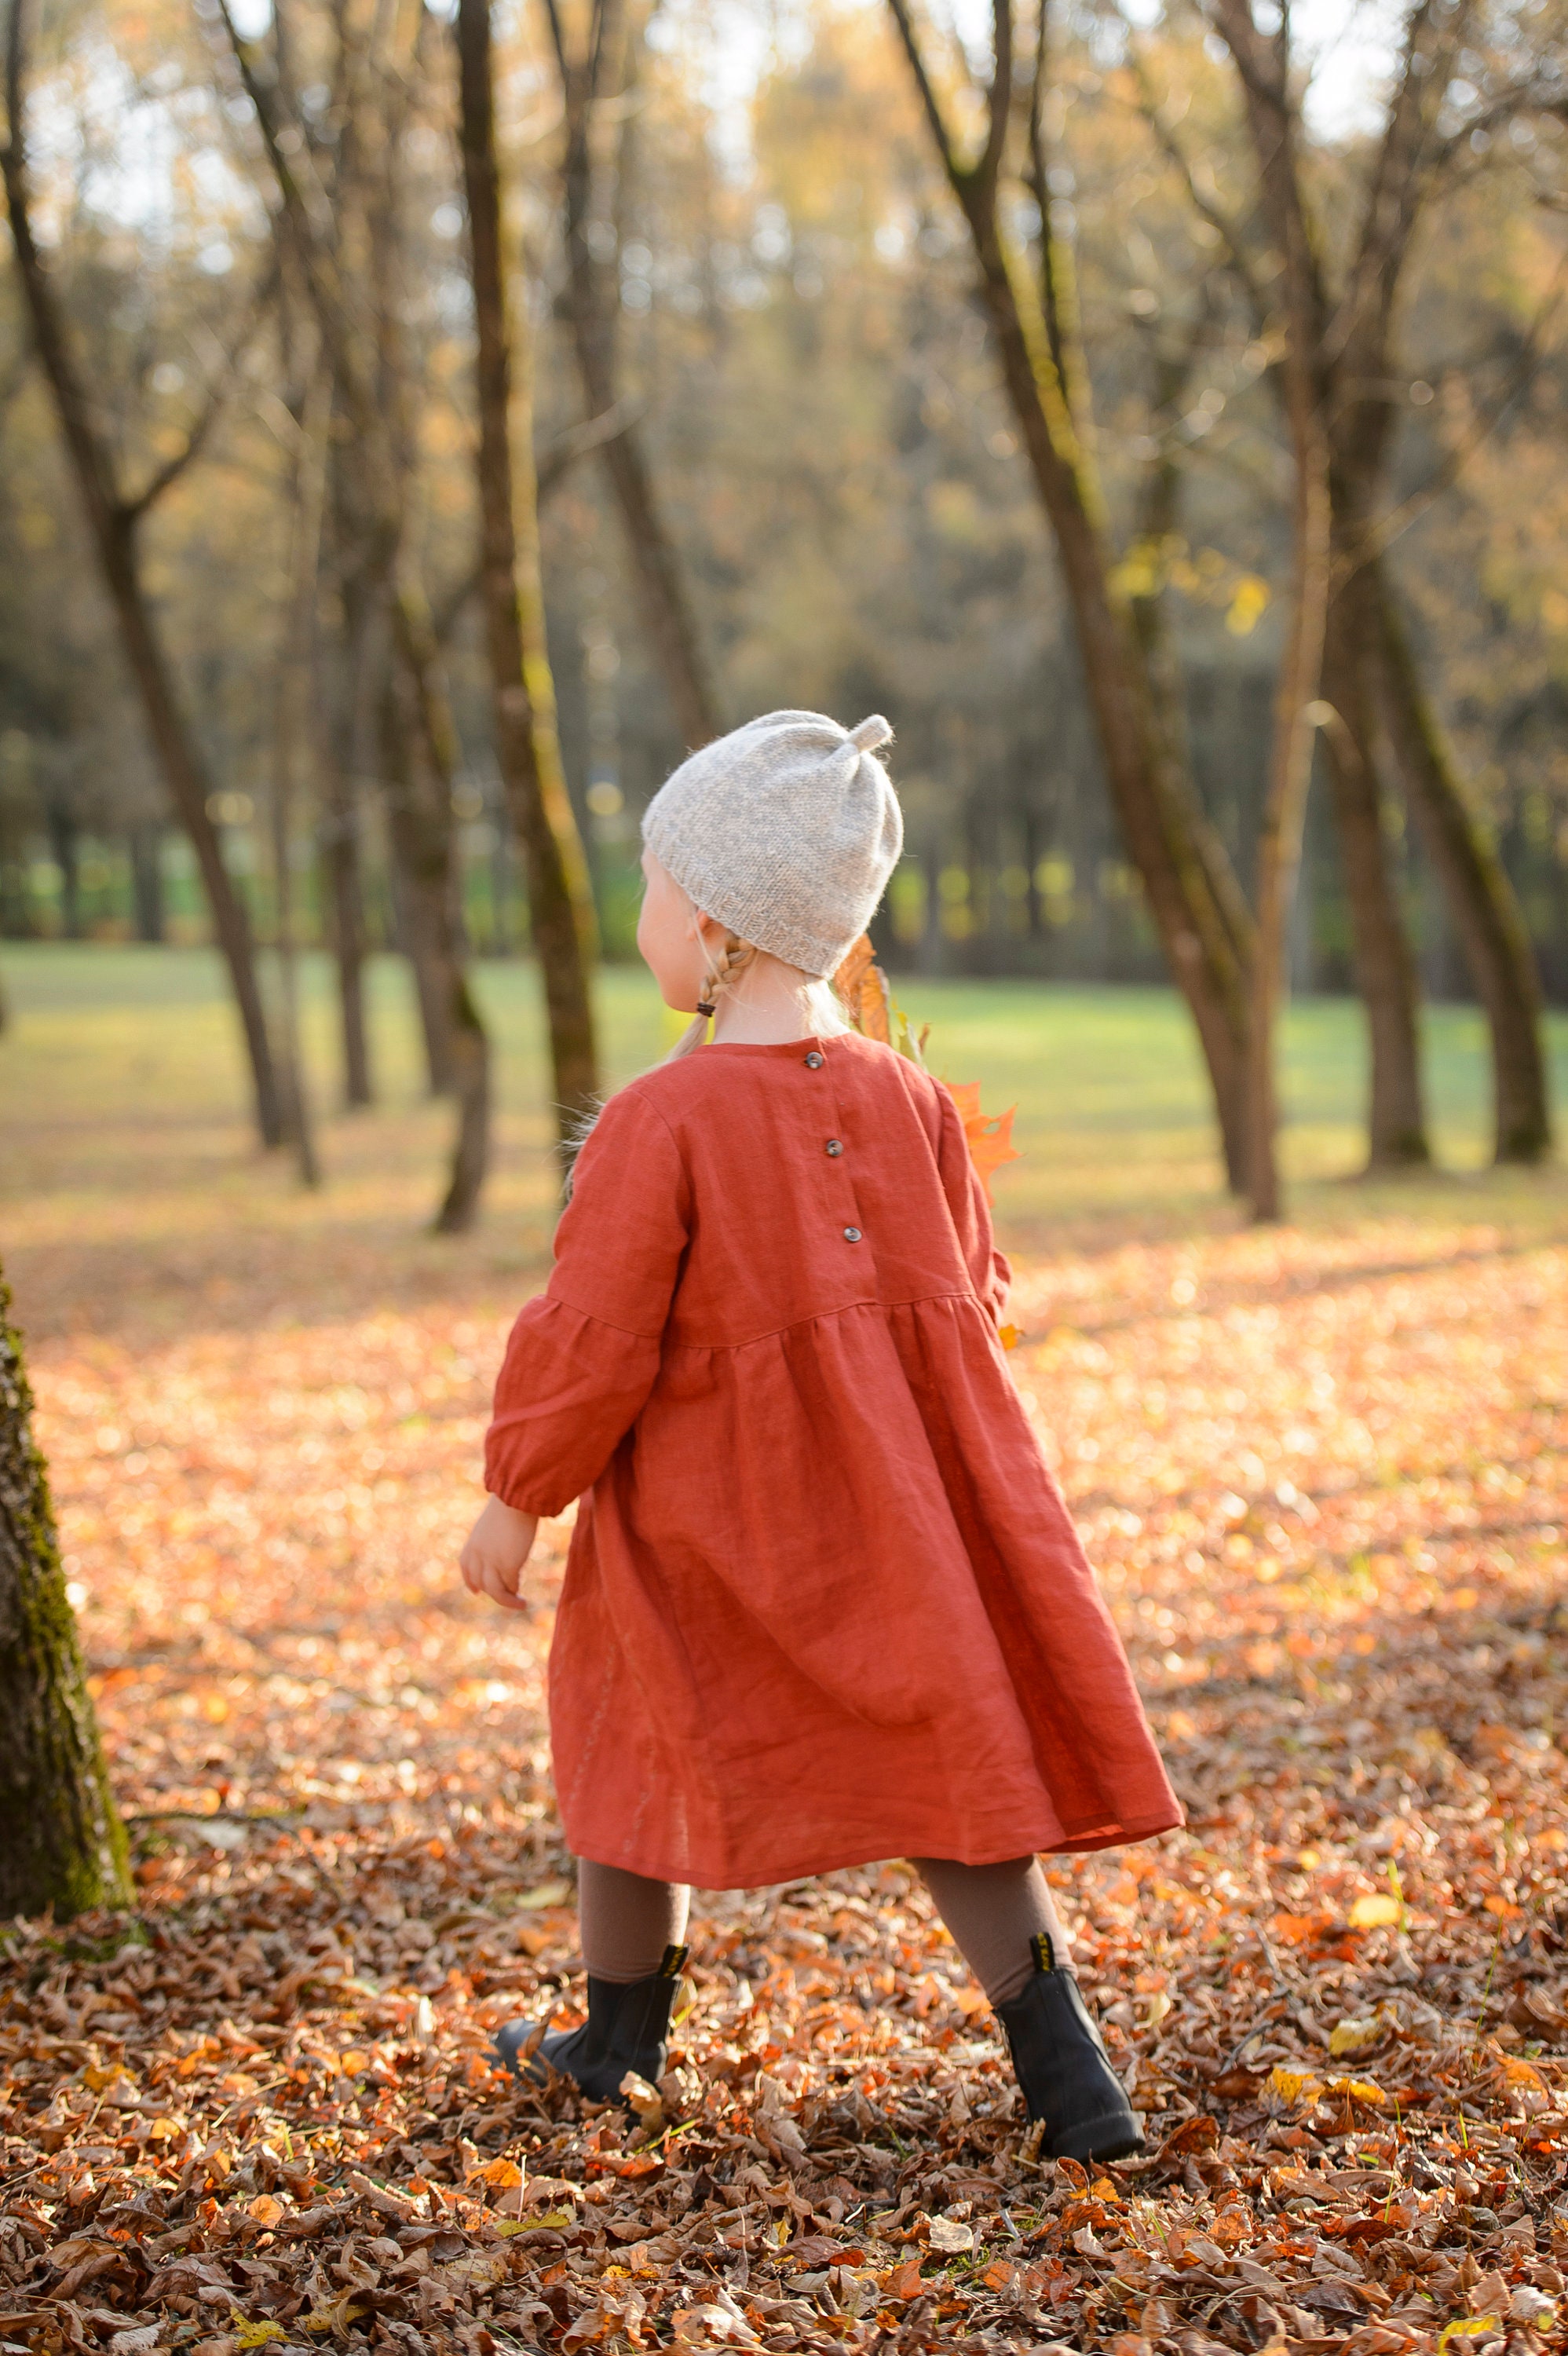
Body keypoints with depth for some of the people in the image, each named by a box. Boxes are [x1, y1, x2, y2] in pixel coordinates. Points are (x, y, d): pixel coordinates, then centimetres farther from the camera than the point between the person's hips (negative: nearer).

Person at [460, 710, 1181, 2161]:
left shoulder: (661, 1123, -17)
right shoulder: (908, 1096, -1)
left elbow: (588, 1345, -15)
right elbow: (968, 1293, 8)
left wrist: (515, 1501, -1)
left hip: (706, 1512, -4)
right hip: (904, 1500, 4)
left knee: (638, 1737, 17)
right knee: (948, 1757, 8)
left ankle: (616, 2041, 33)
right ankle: (1072, 2084, 3)